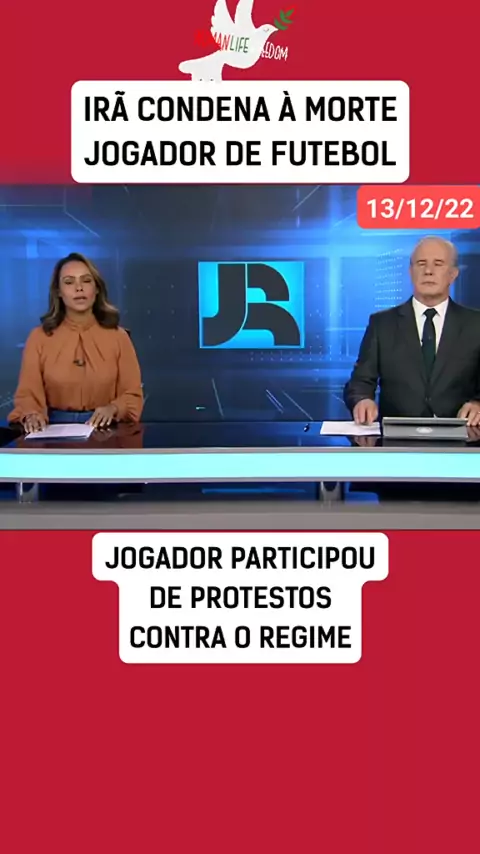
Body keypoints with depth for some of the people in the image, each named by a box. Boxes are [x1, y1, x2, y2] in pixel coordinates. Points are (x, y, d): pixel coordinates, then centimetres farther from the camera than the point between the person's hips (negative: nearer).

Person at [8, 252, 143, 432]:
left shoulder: (118, 337, 5)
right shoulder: (39, 337, 4)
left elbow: (132, 395, 4)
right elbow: (28, 394, 0)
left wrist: (113, 408, -17)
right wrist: (31, 415, -23)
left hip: (104, 430, -1)